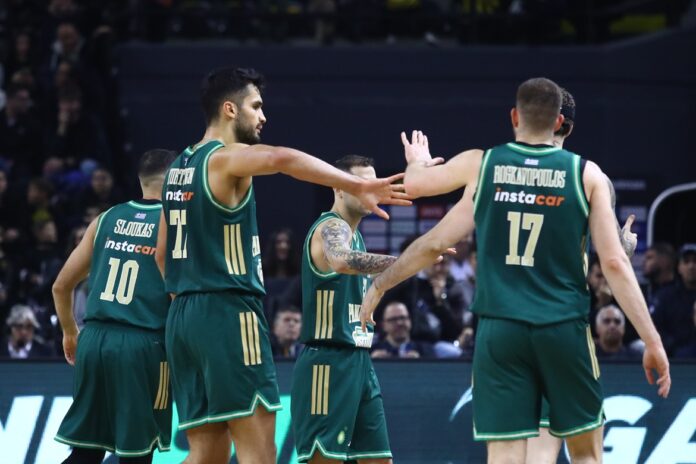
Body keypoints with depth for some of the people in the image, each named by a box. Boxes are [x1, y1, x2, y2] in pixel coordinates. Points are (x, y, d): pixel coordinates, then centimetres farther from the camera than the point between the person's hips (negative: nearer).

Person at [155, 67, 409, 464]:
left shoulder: (180, 167, 18)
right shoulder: (225, 159, -10)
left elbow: (163, 253, 24)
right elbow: (281, 159, -33)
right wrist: (358, 186, -38)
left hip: (184, 314, 9)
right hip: (228, 313, -9)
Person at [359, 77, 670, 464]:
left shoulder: (479, 165, 4)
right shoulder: (586, 174, 0)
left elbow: (413, 185, 20)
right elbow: (614, 263, -4)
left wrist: (417, 162, 45)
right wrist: (653, 341, -2)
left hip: (499, 330, 1)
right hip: (563, 329, -1)